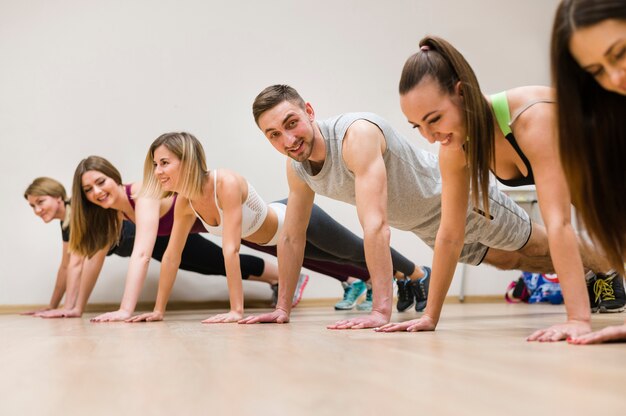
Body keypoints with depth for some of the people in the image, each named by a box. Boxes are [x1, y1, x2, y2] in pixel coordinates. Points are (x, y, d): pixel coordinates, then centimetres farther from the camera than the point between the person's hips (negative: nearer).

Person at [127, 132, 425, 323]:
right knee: (346, 259, 30)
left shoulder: (227, 183, -40)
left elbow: (231, 249, -44)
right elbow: (172, 255, -11)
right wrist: (159, 310, -9)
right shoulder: (185, 202, -18)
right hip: (278, 233, 6)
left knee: (359, 251, 17)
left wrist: (236, 311, -45)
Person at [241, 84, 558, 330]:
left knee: (539, 249, 18)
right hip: (425, 226, 7)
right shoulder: (296, 168, -16)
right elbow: (291, 238, -5)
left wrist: (381, 310, -51)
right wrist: (282, 308, -4)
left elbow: (375, 226, -48)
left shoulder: (357, 134, -41)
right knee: (509, 261, 30)